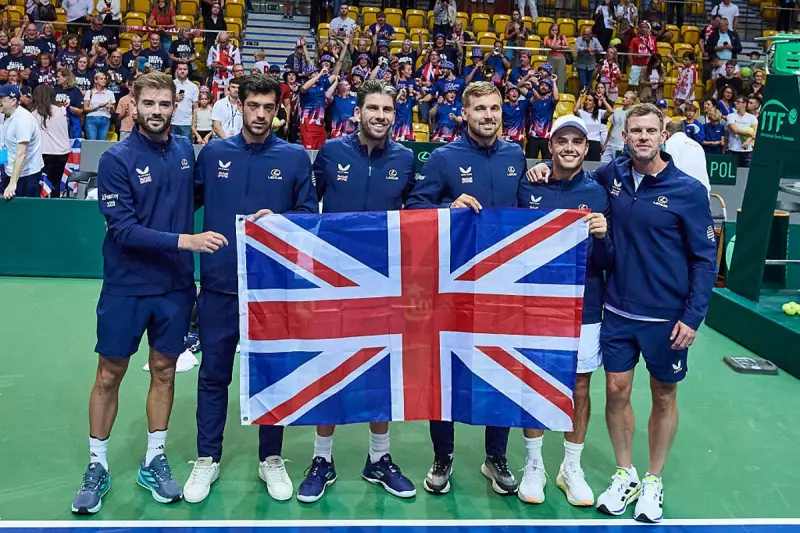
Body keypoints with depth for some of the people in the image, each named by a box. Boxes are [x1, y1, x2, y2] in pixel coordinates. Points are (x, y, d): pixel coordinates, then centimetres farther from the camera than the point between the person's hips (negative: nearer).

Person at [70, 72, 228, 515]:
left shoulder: (186, 151, 2)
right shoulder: (116, 159, -11)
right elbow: (123, 230, -19)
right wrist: (184, 240, -26)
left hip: (176, 285, 3)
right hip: (126, 287, -3)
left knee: (164, 370, 12)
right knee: (109, 376, 6)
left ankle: (154, 461, 27)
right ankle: (97, 467, 23)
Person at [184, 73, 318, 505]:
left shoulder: (295, 157, 1)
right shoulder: (213, 153, 5)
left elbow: (309, 213, 1)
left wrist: (279, 220, -16)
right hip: (219, 284, 1)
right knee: (213, 376, 10)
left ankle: (271, 459, 26)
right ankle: (207, 459, 25)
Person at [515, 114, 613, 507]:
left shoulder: (598, 194, -2)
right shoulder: (528, 188, -2)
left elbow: (607, 262, -2)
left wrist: (602, 236, -20)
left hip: (583, 308, 0)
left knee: (580, 390, 10)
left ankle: (572, 468, 28)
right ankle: (533, 465, 27)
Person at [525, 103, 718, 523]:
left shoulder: (688, 190, -11)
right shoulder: (613, 175, -1)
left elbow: (705, 258, -7)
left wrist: (693, 316, -13)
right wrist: (548, 170, -2)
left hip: (666, 317, -3)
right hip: (618, 311, 3)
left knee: (663, 397, 12)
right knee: (617, 391, 8)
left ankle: (653, 482, 30)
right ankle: (624, 475, 29)